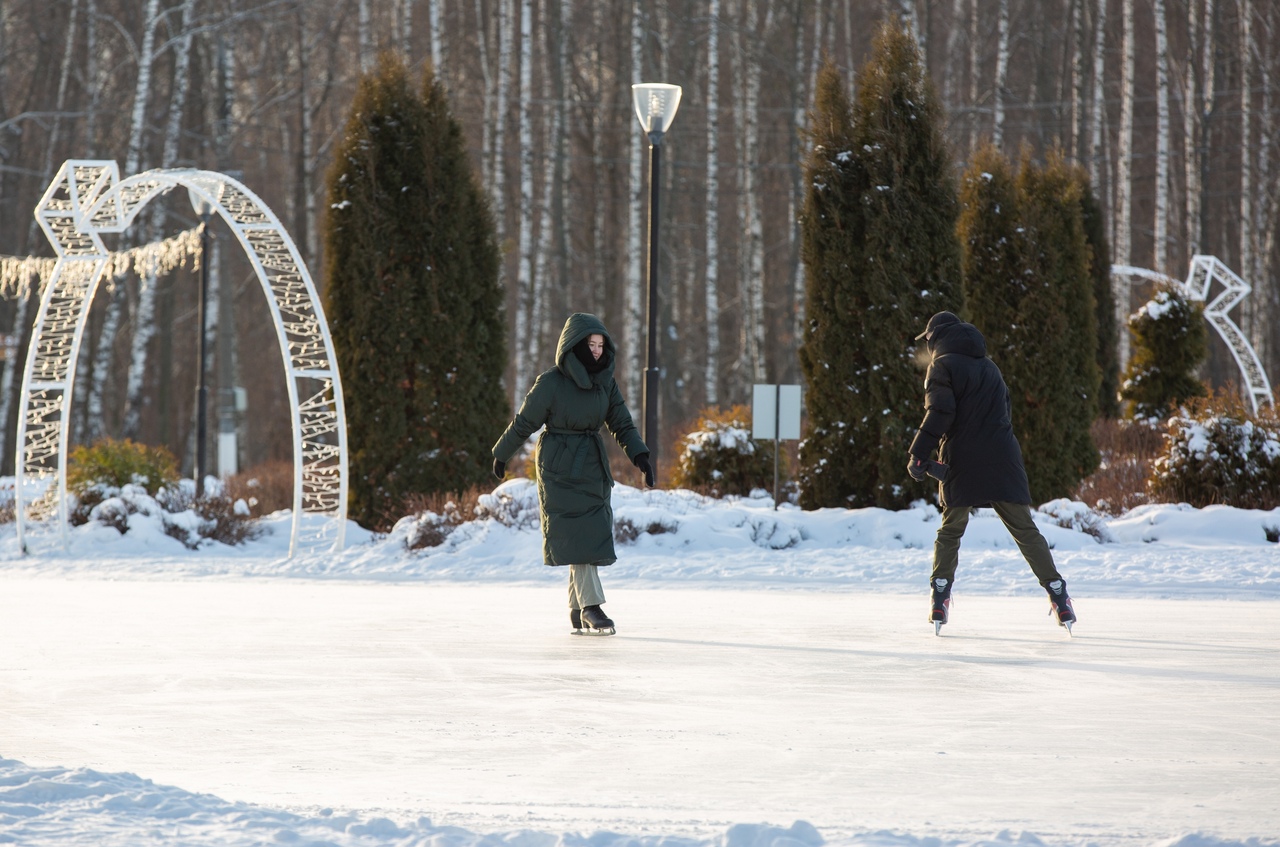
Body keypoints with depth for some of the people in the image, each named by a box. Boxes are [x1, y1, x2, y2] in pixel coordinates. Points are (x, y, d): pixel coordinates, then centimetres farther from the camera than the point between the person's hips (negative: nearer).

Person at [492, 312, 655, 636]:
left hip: (593, 465, 5)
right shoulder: (550, 383, -12)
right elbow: (524, 423, -2)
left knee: (593, 534, 4)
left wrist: (640, 456, -9)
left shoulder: (605, 382, 2)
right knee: (578, 535, -12)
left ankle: (576, 608, 14)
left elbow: (622, 424, 5)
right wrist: (501, 456, 8)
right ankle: (591, 607, -13)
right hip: (560, 467, -5)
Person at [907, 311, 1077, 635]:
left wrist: (919, 455, -15)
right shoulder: (989, 367, 21)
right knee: (1025, 531, 5)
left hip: (961, 463, -4)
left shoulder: (943, 365, 0)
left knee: (950, 531, 7)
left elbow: (939, 414, -13)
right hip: (1002, 462, 4)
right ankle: (1057, 594, -1)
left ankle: (939, 601, -2)